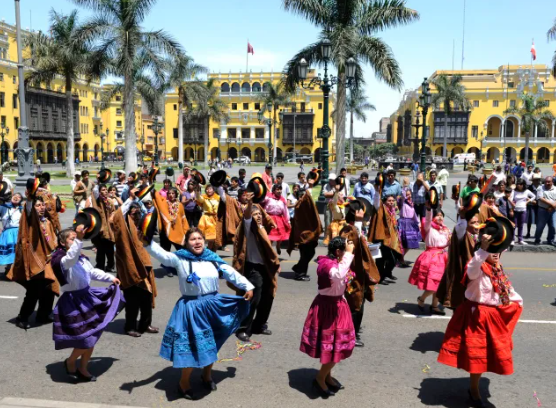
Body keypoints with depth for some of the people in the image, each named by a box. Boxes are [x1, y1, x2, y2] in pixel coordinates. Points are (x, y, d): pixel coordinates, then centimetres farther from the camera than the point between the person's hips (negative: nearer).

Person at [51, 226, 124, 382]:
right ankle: (70, 361, 24)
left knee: (92, 338, 13)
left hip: (87, 297, 8)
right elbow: (70, 259, -40)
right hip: (73, 301, -8)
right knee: (86, 340, -6)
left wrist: (110, 278, 20)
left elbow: (93, 272, 23)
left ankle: (82, 369, 30)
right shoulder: (61, 260, -16)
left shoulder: (81, 258, 9)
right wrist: (79, 239, -52)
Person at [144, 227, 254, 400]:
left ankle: (207, 375, 43)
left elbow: (232, 273, 6)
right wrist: (147, 242, -37)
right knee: (192, 345, 1)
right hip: (191, 308, -4)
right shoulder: (179, 259, -8)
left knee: (211, 344, 18)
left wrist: (247, 287, 5)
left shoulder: (213, 259, 1)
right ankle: (184, 383, 23)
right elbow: (160, 253, -20)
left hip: (213, 305, 4)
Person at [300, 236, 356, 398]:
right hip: (327, 307, -10)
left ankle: (327, 375, 33)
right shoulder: (327, 263, -25)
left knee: (336, 344, 17)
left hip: (336, 305, 10)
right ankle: (320, 379, 16)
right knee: (332, 345, -2)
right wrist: (348, 254, -42)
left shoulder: (335, 262, 5)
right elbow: (338, 275, -48)